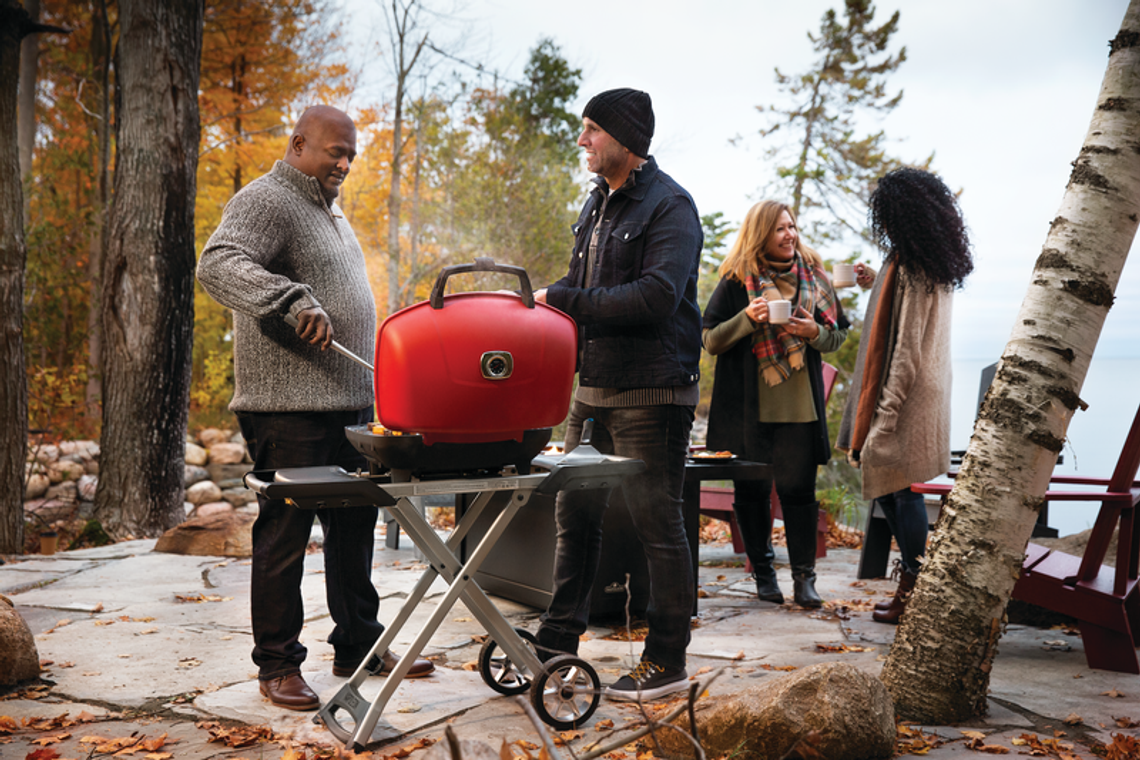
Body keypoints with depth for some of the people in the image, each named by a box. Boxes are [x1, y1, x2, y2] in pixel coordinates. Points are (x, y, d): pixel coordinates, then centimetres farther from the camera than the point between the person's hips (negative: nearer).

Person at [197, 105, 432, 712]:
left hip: (347, 403, 9)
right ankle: (278, 664, 7)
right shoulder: (265, 201, -6)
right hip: (289, 408, -9)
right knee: (284, 532, -3)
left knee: (355, 525, 12)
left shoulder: (329, 210, 23)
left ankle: (358, 645, 23)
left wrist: (368, 386, 23)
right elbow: (217, 265, -22)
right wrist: (293, 300, -34)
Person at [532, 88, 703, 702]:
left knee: (657, 525, -1)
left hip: (651, 393, -8)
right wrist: (554, 301, 1)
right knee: (575, 514, 12)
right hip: (593, 388, 8)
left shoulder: (670, 205, -10)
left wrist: (563, 300, -21)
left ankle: (667, 661, 10)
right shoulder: (597, 203, 16)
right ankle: (557, 643, 23)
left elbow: (656, 298, -23)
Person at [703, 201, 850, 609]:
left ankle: (804, 576, 8)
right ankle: (763, 572, 21)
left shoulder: (813, 276, 9)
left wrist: (815, 332, -7)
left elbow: (839, 335, 15)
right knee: (752, 490, 5)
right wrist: (747, 319, -16)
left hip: (800, 406, 1)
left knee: (798, 489, -2)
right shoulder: (736, 281, 1)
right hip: (748, 408, -1)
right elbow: (710, 340, 0)